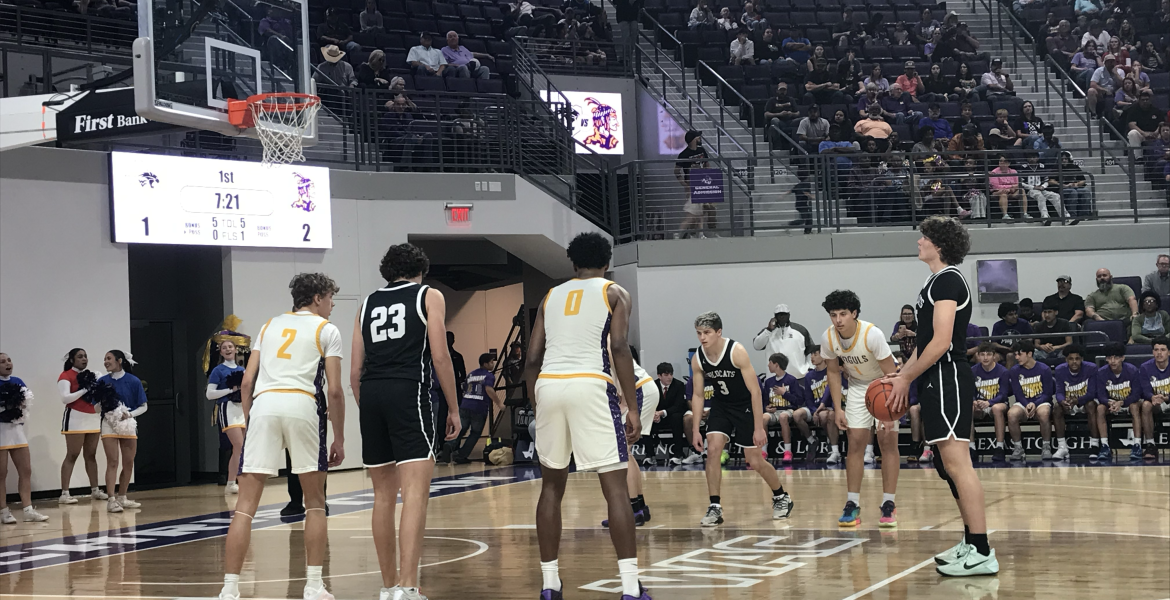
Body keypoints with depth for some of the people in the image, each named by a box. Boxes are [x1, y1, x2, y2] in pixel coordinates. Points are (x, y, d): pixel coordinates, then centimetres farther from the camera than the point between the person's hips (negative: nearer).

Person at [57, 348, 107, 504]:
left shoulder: (90, 375, 16)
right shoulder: (66, 376, -6)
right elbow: (65, 398, -17)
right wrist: (84, 390, -20)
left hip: (94, 418, 7)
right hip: (76, 419, -7)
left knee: (91, 455, 11)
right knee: (72, 455, -8)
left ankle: (95, 490, 16)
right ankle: (64, 494, -8)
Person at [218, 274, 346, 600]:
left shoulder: (270, 326, 25)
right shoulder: (326, 330, 14)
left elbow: (246, 383, 17)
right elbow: (335, 390, 5)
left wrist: (249, 422, 23)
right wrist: (339, 439, 12)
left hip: (263, 404, 3)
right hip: (302, 404, -3)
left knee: (246, 504, 1)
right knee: (315, 502, 12)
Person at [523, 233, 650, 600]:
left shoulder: (551, 296, 23)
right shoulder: (614, 293, 11)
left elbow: (532, 360, 16)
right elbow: (619, 347, -4)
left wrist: (537, 407, 25)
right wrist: (632, 407, -3)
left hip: (548, 386, 4)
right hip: (590, 386, -4)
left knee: (552, 485, 18)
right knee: (616, 487, -2)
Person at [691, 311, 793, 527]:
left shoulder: (737, 352, -27)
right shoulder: (697, 359, -13)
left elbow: (755, 391, -23)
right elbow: (697, 395, -1)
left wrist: (759, 427, -25)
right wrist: (695, 430, -5)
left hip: (746, 406, -4)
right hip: (721, 405, 4)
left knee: (755, 462, 0)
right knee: (712, 449, -16)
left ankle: (781, 497, 26)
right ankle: (715, 508, -9)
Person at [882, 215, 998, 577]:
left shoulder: (947, 280, -12)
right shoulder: (939, 281, 20)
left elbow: (940, 342, -19)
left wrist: (906, 379, -13)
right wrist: (902, 375, 16)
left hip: (948, 380, -11)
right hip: (938, 383, 11)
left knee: (956, 463, -13)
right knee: (949, 465, 15)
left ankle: (982, 554, -13)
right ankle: (971, 542, 22)